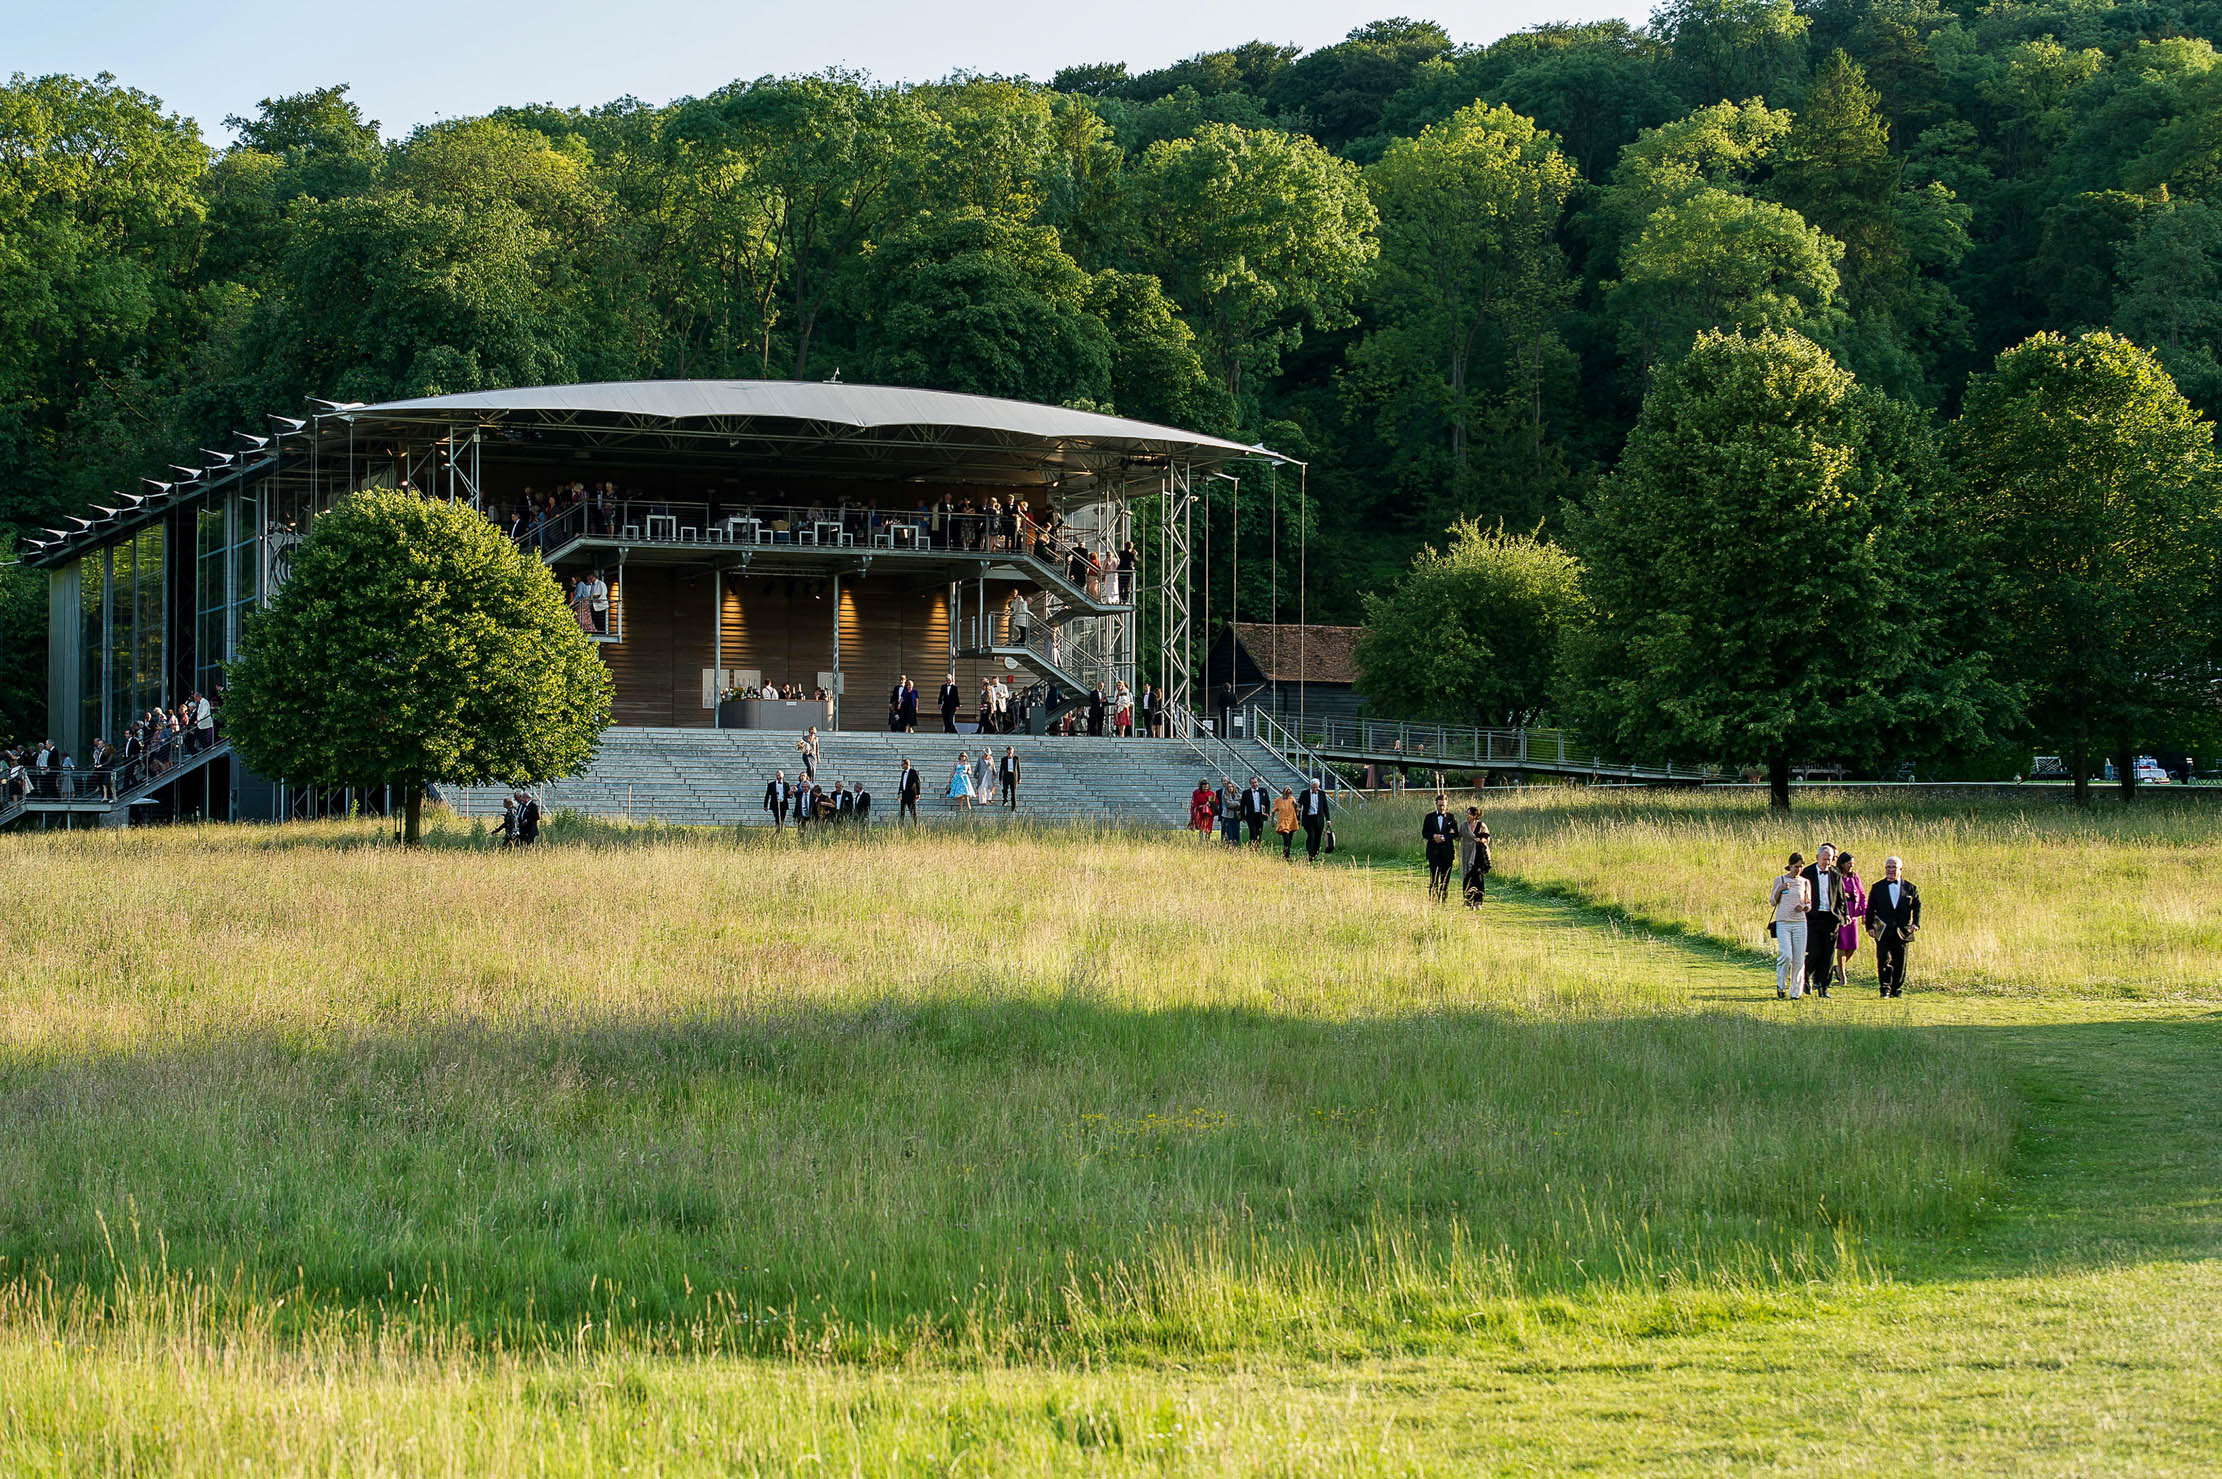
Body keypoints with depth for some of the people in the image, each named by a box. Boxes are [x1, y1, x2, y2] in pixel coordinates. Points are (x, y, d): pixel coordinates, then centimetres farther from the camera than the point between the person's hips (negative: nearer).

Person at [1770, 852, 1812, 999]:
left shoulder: (1805, 882, 9)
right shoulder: (1779, 880, 4)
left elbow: (1809, 904, 16)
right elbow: (1772, 902, 6)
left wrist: (1804, 907, -8)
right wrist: (1780, 889, -11)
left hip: (1800, 922, 2)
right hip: (1782, 923, -2)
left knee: (1799, 958, -1)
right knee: (1786, 955, -17)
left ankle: (1795, 991, 8)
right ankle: (1781, 984, 6)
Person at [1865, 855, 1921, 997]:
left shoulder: (1910, 887, 7)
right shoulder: (1877, 887, 7)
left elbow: (1917, 907, 8)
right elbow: (1870, 909, 7)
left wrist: (1915, 923, -8)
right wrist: (1870, 926, -3)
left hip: (1902, 931, 1)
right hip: (1883, 931, -1)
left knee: (1900, 962, 5)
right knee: (1884, 960, -10)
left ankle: (1897, 989, 16)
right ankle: (1885, 988, -1)